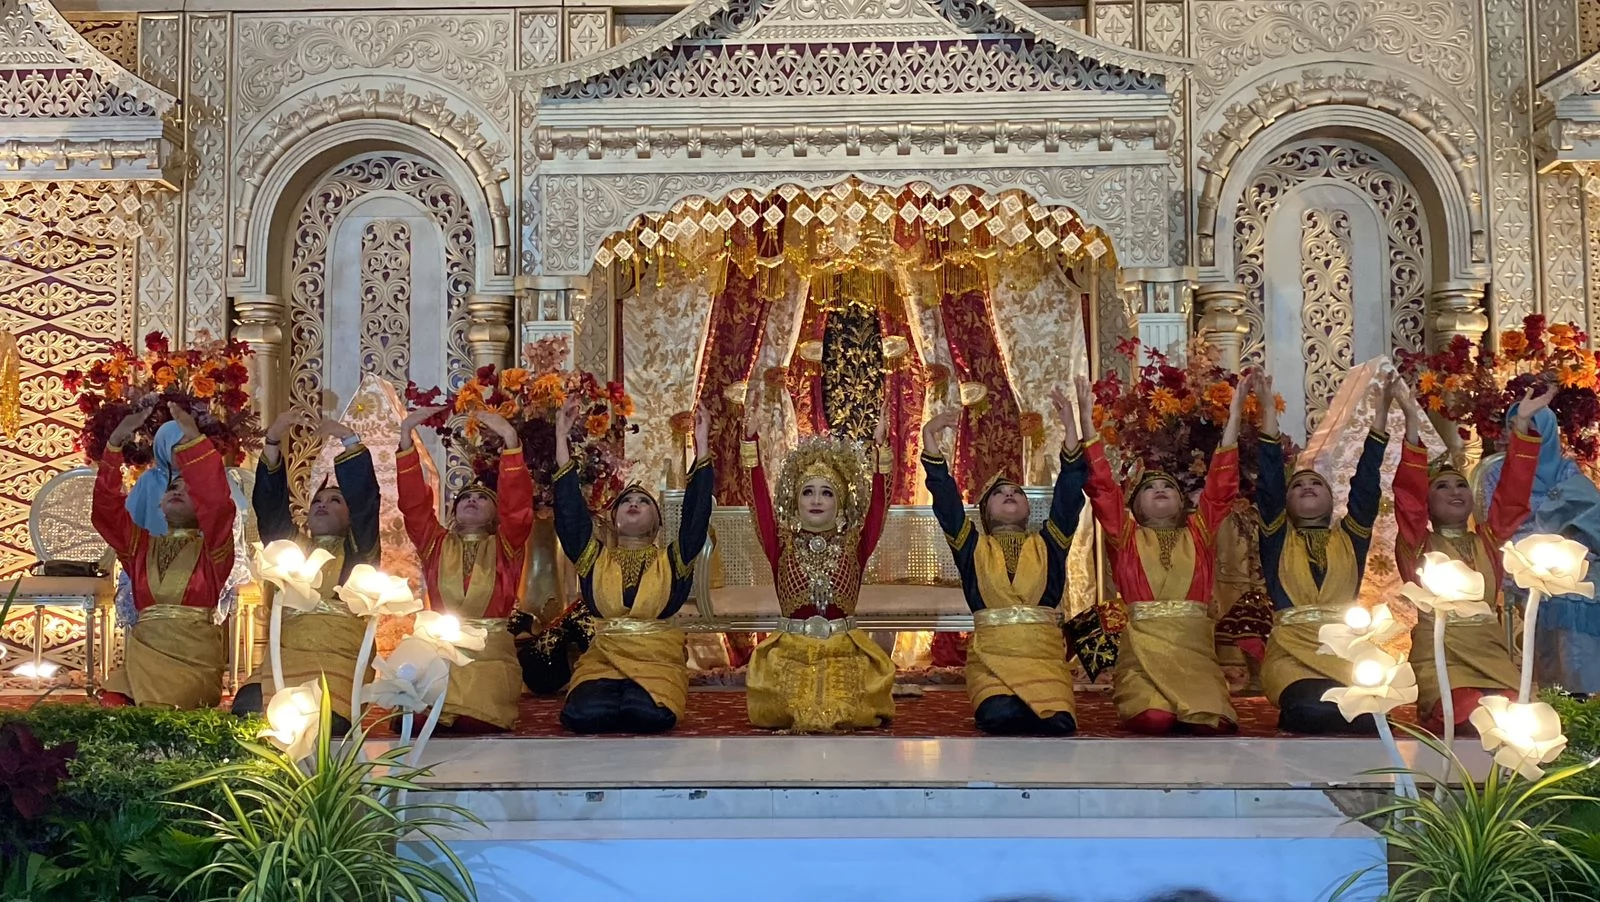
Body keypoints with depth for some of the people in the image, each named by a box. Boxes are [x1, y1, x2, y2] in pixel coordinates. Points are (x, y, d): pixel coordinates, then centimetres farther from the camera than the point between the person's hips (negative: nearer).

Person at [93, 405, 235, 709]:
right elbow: (105, 505, 6)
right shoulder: (141, 544, 18)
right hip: (143, 652, 3)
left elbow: (216, 501, -12)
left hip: (195, 656, -3)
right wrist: (116, 442, -4)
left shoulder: (213, 547, 7)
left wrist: (194, 439, -17)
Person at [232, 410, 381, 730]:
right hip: (283, 659, 3)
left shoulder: (358, 549, 17)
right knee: (246, 713, -26)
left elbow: (365, 495, 4)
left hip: (340, 663, -3)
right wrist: (272, 441, 6)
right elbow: (268, 500, 15)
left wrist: (349, 440, 0)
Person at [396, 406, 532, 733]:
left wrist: (510, 439, -18)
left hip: (490, 653, -1)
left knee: (475, 722, -22)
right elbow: (413, 500, 4)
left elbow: (518, 503, -6)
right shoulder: (435, 543, 16)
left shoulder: (506, 546, 10)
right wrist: (406, 435, -8)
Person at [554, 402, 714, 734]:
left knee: (650, 713, -30)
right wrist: (561, 437, 2)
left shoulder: (672, 560, 12)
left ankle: (636, 696, 7)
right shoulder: (595, 557, 14)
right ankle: (622, 695, 7)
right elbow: (569, 508, 6)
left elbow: (696, 512, 2)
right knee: (583, 713, -29)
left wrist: (702, 443, -2)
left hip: (658, 657, 0)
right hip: (602, 656, 1)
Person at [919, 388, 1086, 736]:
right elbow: (945, 499, 3)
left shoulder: (1048, 545, 16)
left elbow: (1069, 496, 5)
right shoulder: (973, 547, 14)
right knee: (1001, 715, -30)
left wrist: (1071, 431, -6)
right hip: (991, 655, -1)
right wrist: (930, 441, -9)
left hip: (1044, 654, 1)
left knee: (1058, 722, -23)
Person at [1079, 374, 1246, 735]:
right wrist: (1086, 417, -1)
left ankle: (1191, 711, 11)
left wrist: (1233, 417, 6)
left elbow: (1221, 486, 11)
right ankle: (1136, 703, 8)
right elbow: (1101, 484, 5)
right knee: (1154, 719, -28)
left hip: (1194, 648, 2)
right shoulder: (1126, 536, 14)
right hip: (1143, 648, -1)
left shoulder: (1198, 534, 18)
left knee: (1212, 722, -25)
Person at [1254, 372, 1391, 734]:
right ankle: (1299, 718, -3)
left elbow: (1367, 480, 12)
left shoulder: (1350, 537, 20)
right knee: (1313, 709, -36)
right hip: (1291, 652, -2)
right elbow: (1268, 480, 5)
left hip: (1347, 650, 2)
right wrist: (1268, 410, -1)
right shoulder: (1277, 537, 16)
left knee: (1368, 715, -30)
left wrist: (1381, 411, 4)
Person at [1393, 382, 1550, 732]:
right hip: (1441, 660, -4)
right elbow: (1408, 494, -8)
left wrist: (1522, 424, -1)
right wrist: (1413, 423, -17)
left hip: (1493, 655, 4)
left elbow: (1513, 493, 7)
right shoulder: (1416, 545, 6)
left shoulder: (1488, 541, 17)